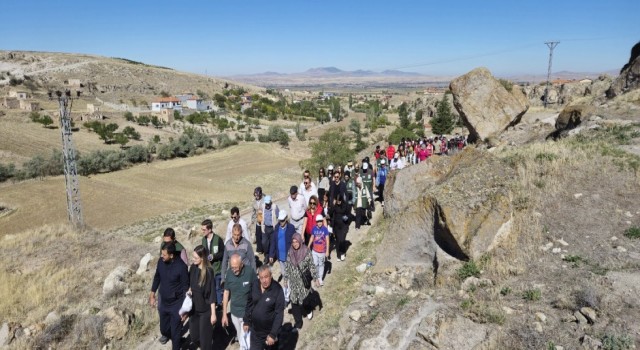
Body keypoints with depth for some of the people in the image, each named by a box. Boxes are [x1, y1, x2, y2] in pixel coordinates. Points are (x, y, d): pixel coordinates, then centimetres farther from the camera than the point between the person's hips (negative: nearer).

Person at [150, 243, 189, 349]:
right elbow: (157, 277, 8)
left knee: (175, 331, 6)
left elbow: (185, 287, -16)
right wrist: (152, 295, 13)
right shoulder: (161, 261, -10)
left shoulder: (181, 267, -26)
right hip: (163, 301, 6)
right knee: (163, 327, 25)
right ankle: (166, 334, 59)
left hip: (176, 303, -5)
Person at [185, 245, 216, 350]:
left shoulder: (208, 271, -21)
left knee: (205, 338, 6)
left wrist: (213, 313, -15)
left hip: (205, 310, -6)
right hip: (194, 308, 6)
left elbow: (212, 293, -17)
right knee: (194, 337, 16)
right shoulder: (193, 268, -5)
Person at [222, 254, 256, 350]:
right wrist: (224, 314, 4)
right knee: (240, 337, 21)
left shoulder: (250, 271, -21)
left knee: (246, 338, -1)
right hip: (234, 312, 4)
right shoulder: (229, 273, -10)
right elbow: (226, 293, 1)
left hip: (248, 313, -4)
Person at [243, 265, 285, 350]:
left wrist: (273, 334, -20)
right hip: (255, 331, 3)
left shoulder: (277, 289, -21)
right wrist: (246, 321, 8)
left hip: (269, 331, -3)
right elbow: (249, 304, 5)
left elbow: (279, 314, -19)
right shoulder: (254, 285, -9)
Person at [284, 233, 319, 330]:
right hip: (294, 281, 3)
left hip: (304, 281, -3)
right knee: (294, 301, 5)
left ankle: (309, 310, 40)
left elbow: (311, 265, -7)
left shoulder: (306, 251, -14)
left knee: (303, 300, 5)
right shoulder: (290, 252, -5)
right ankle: (298, 323, 20)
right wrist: (286, 279, 6)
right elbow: (287, 266, 4)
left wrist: (316, 277, -7)